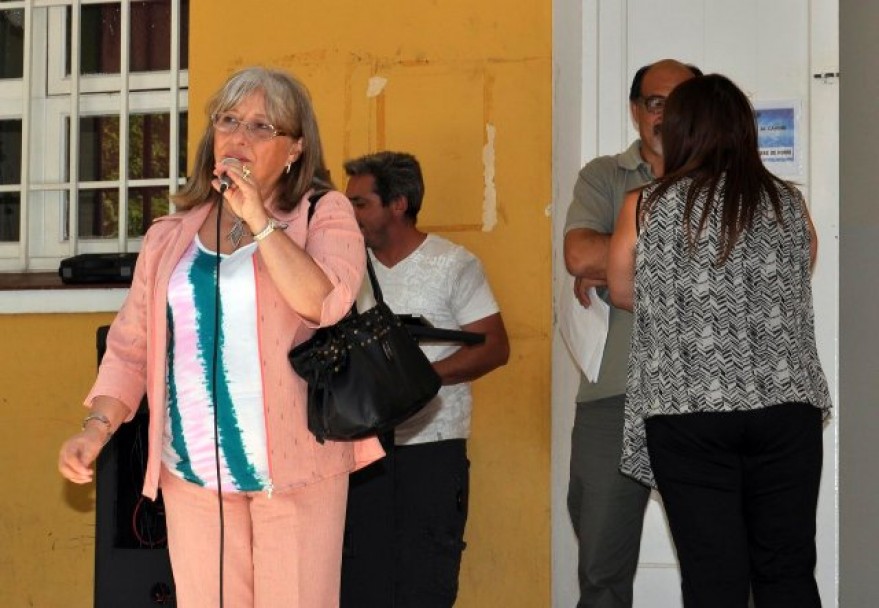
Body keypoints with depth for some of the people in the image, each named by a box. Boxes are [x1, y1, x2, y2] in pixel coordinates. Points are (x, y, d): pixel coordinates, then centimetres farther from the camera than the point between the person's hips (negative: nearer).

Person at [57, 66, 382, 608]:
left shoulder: (324, 214, 2)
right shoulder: (169, 237, 14)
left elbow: (324, 302, -16)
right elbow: (131, 347, 14)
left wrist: (258, 219, -14)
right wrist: (97, 427, 0)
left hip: (295, 467, -3)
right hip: (192, 473, 3)